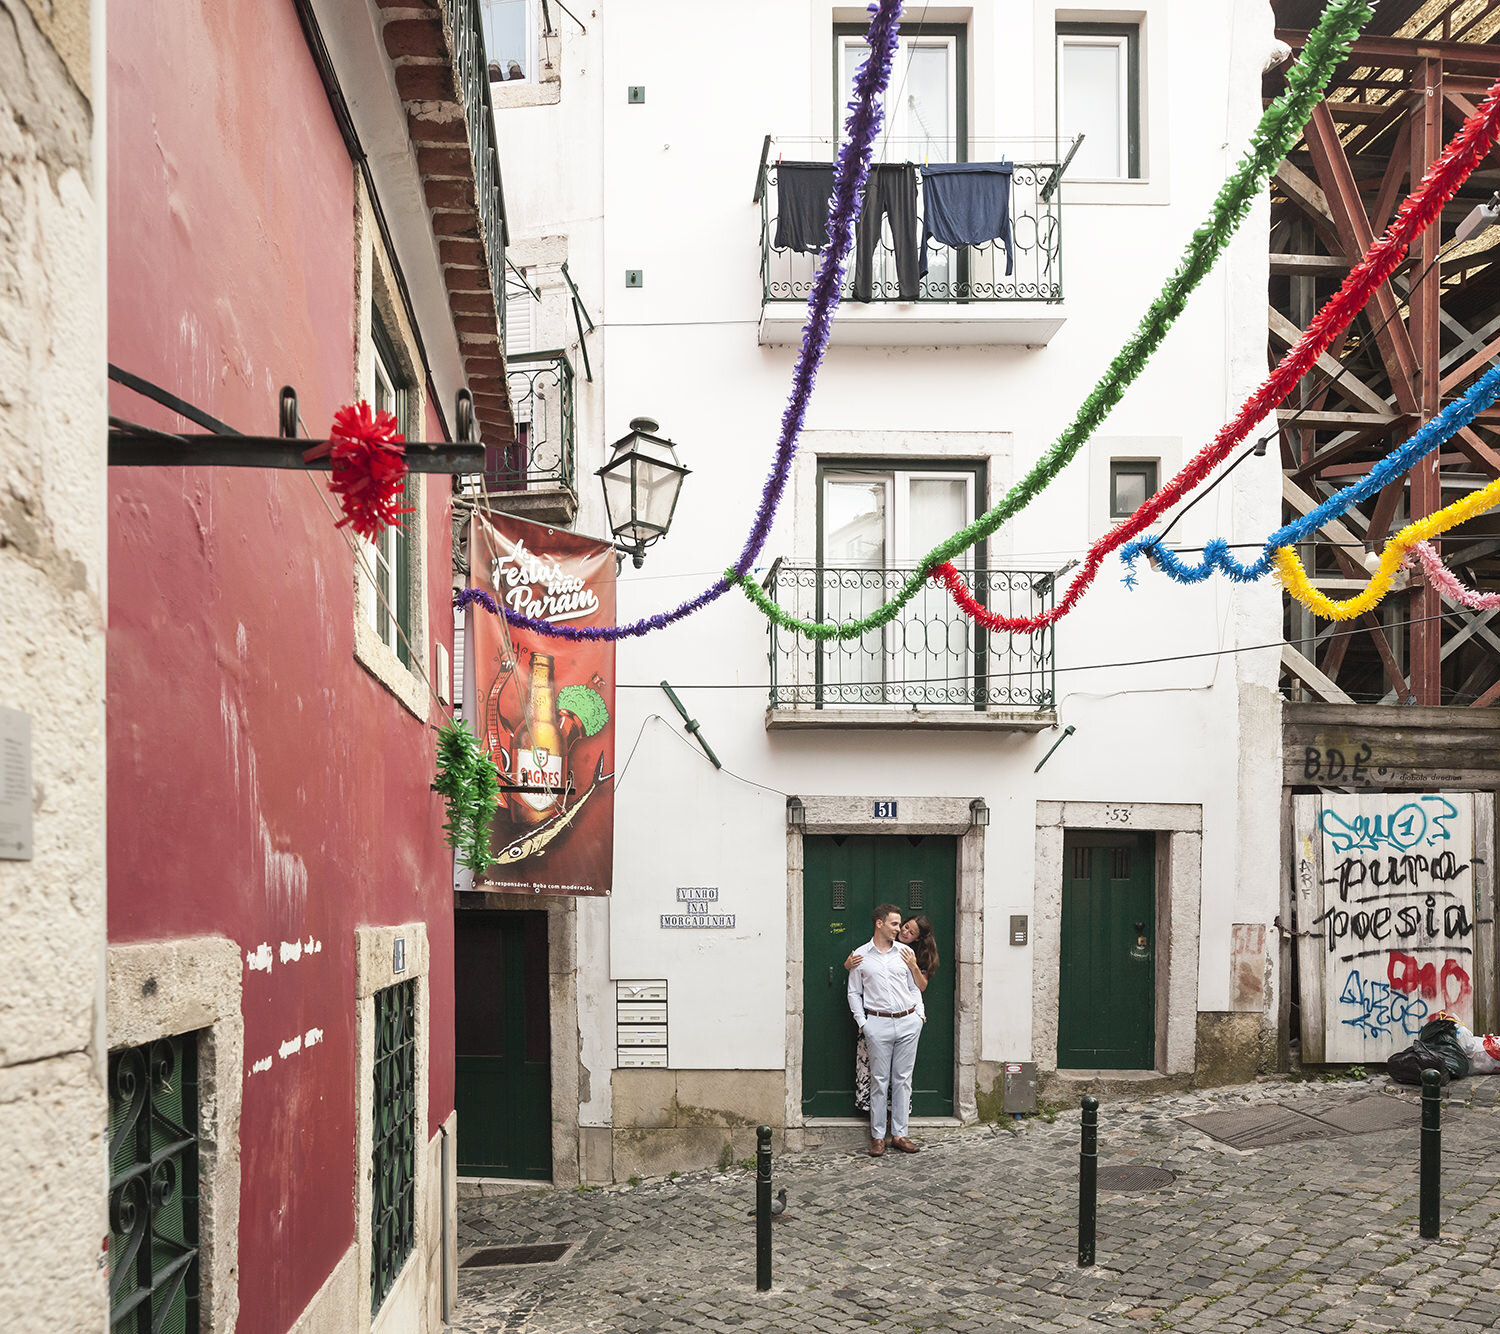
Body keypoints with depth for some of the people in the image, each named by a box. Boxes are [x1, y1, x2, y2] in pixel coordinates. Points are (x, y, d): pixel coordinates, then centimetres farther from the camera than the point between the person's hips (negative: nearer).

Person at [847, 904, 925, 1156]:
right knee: (879, 1080, 1)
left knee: (903, 1079, 5)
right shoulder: (861, 956, 3)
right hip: (878, 1024, -2)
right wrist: (862, 1022, -2)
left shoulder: (906, 953, 8)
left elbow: (914, 987, 14)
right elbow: (854, 993, 6)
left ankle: (899, 1135, 12)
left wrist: (920, 1014, 3)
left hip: (908, 1023, 2)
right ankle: (878, 1136, 9)